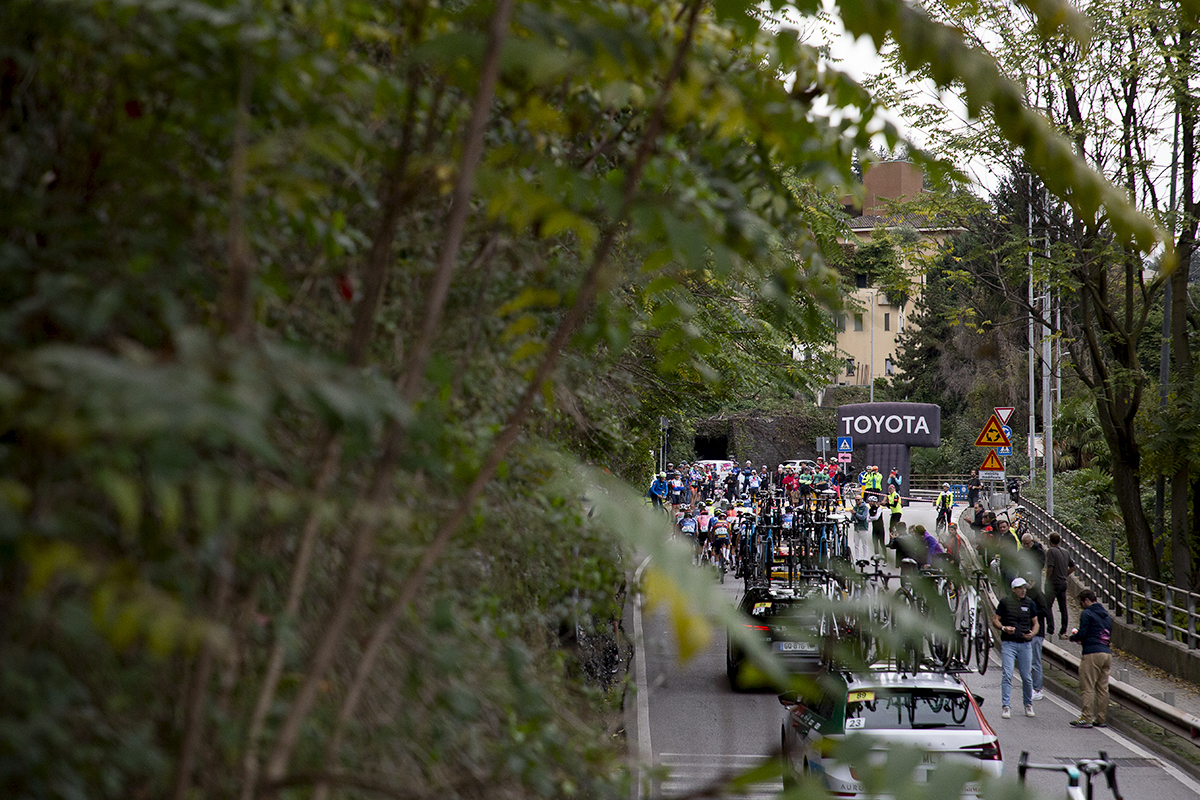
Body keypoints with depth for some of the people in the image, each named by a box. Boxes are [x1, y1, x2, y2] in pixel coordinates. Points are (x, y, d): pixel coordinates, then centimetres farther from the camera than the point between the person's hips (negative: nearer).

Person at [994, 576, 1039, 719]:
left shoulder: (1030, 604, 9)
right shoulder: (1005, 602, 3)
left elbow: (1035, 623, 15)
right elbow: (995, 619, 6)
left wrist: (1032, 633, -5)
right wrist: (1003, 628, -13)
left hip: (1025, 644, 2)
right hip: (1008, 643, -2)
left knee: (1027, 676, 3)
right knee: (1007, 675, -9)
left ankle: (1028, 704, 20)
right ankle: (1005, 707, -7)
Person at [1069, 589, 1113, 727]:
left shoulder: (1086, 613, -4)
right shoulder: (1106, 615, 20)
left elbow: (1082, 634, -12)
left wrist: (1073, 637, 11)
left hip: (1092, 654, -8)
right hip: (1107, 653, 8)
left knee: (1087, 687, -6)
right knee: (1103, 688, 8)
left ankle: (1086, 718, -10)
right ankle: (1102, 719, 9)